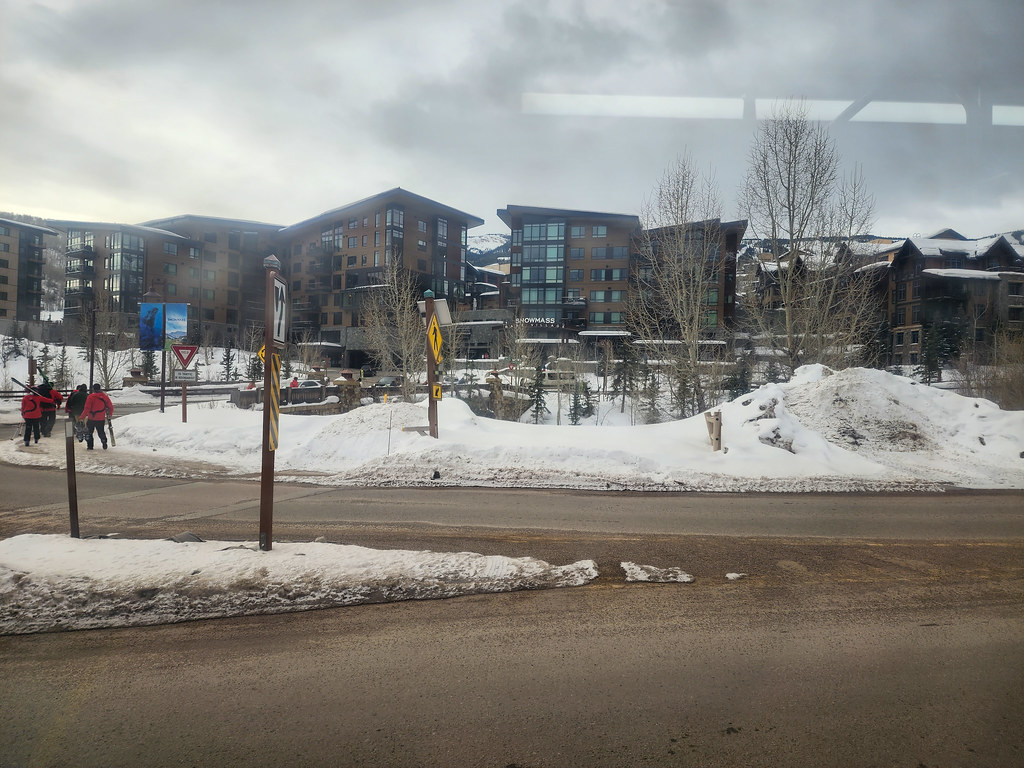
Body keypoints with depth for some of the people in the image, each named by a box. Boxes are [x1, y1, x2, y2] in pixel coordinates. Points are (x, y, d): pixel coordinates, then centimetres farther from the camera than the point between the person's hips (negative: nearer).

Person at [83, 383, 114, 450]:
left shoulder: (90, 397, -11)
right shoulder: (104, 396, 0)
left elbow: (87, 408, -14)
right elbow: (110, 407, 7)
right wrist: (109, 415, 21)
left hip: (91, 419, -3)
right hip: (101, 419, 3)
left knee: (89, 432, 13)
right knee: (101, 432, 16)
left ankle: (90, 446, 12)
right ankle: (104, 445, 12)